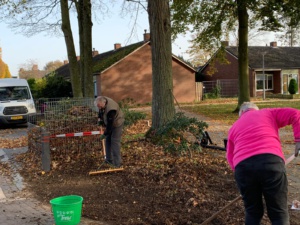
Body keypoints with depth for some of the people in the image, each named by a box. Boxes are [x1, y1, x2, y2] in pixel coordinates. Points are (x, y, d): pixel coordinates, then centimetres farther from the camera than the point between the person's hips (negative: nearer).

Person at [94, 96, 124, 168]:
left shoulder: (111, 109, -38)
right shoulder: (102, 101, -13)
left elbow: (110, 124, -31)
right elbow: (100, 111, 12)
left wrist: (105, 134, -25)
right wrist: (99, 118, -1)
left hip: (117, 123, -8)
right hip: (109, 123, 8)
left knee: (115, 141, -11)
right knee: (108, 140, 9)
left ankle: (117, 162, -5)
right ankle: (109, 159, 19)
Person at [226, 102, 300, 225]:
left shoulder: (234, 127, 31)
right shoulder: (269, 113, 27)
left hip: (243, 166, 2)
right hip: (271, 161, -2)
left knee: (252, 213, 19)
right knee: (279, 214, 8)